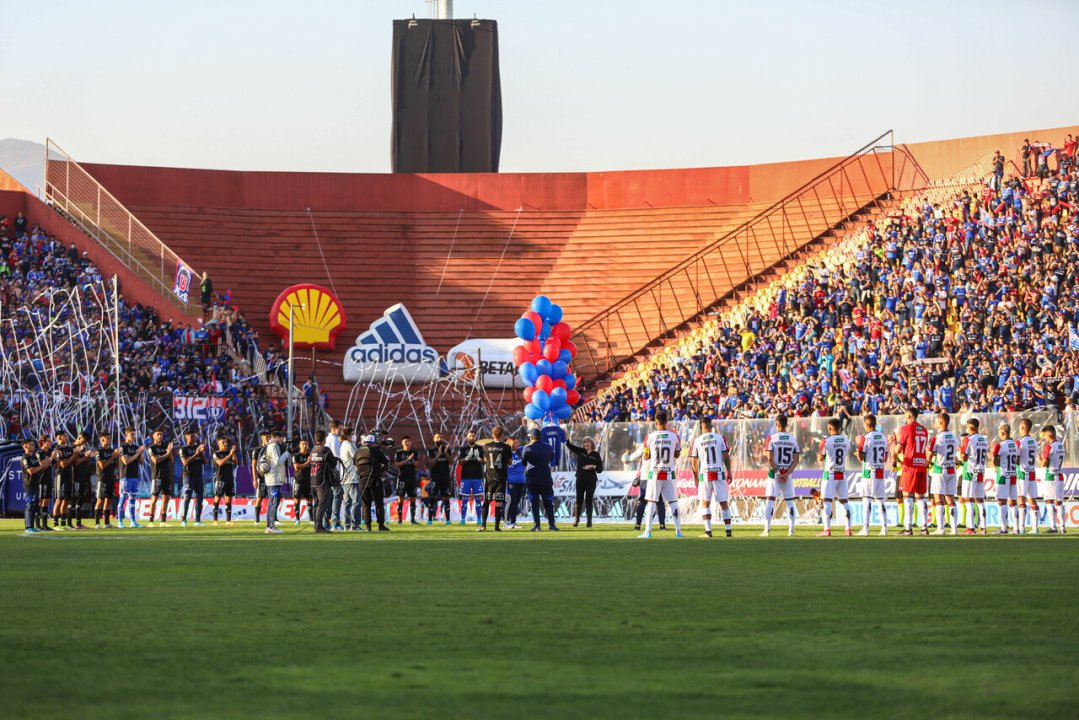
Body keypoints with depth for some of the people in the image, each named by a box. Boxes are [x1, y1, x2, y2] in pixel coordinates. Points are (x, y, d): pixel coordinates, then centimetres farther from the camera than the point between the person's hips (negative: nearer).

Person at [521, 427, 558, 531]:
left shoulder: (527, 449, -8)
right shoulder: (548, 448, 3)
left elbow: (523, 462, 4)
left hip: (532, 480, -2)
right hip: (546, 478, 2)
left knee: (534, 502, 2)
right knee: (548, 502, 9)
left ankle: (536, 525, -4)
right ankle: (551, 524, 4)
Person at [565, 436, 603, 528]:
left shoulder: (596, 455, 1)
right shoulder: (580, 451, 5)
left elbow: (600, 469, 0)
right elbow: (569, 445, -6)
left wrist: (592, 466, -17)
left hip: (591, 481, -1)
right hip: (580, 479, 1)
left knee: (588, 501, -1)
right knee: (579, 500, 4)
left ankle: (589, 521, 4)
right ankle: (576, 519, 21)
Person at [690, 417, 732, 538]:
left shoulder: (697, 441, 1)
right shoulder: (720, 438, 0)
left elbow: (694, 462, 5)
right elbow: (726, 457, -2)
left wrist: (696, 478, 16)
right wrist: (729, 472, 5)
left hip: (704, 475, 0)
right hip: (719, 473, 0)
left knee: (705, 503, 8)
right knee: (723, 503, 8)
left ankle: (708, 531, -2)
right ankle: (728, 530, 8)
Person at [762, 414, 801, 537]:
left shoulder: (771, 438, -7)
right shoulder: (793, 439, 4)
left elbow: (770, 458, -13)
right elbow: (796, 459, -1)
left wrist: (777, 473, -9)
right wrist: (787, 473, -6)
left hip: (774, 472, -3)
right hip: (788, 473, 3)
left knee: (770, 500, -3)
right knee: (789, 501, 10)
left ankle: (767, 529, -10)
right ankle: (791, 529, 8)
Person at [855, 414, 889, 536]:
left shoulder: (865, 438, -11)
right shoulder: (883, 438, 8)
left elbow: (861, 457, -10)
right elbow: (885, 458, 12)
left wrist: (858, 448, 7)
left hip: (869, 471, -5)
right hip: (880, 472, 5)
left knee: (866, 499, -3)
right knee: (880, 500, 9)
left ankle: (865, 527, -6)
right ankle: (884, 527, 6)